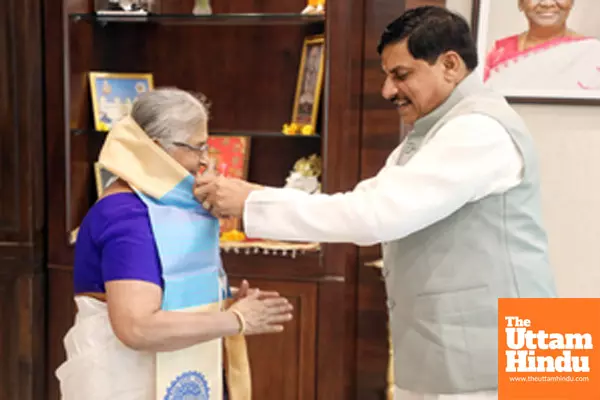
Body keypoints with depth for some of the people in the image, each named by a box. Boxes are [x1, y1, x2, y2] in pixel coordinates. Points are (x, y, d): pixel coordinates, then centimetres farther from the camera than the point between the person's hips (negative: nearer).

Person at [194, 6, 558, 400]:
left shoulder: (481, 129, -18)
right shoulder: (433, 132, 16)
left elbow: (378, 213, -26)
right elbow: (364, 202, 10)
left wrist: (253, 203, -22)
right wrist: (252, 196, -1)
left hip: (487, 361, -9)